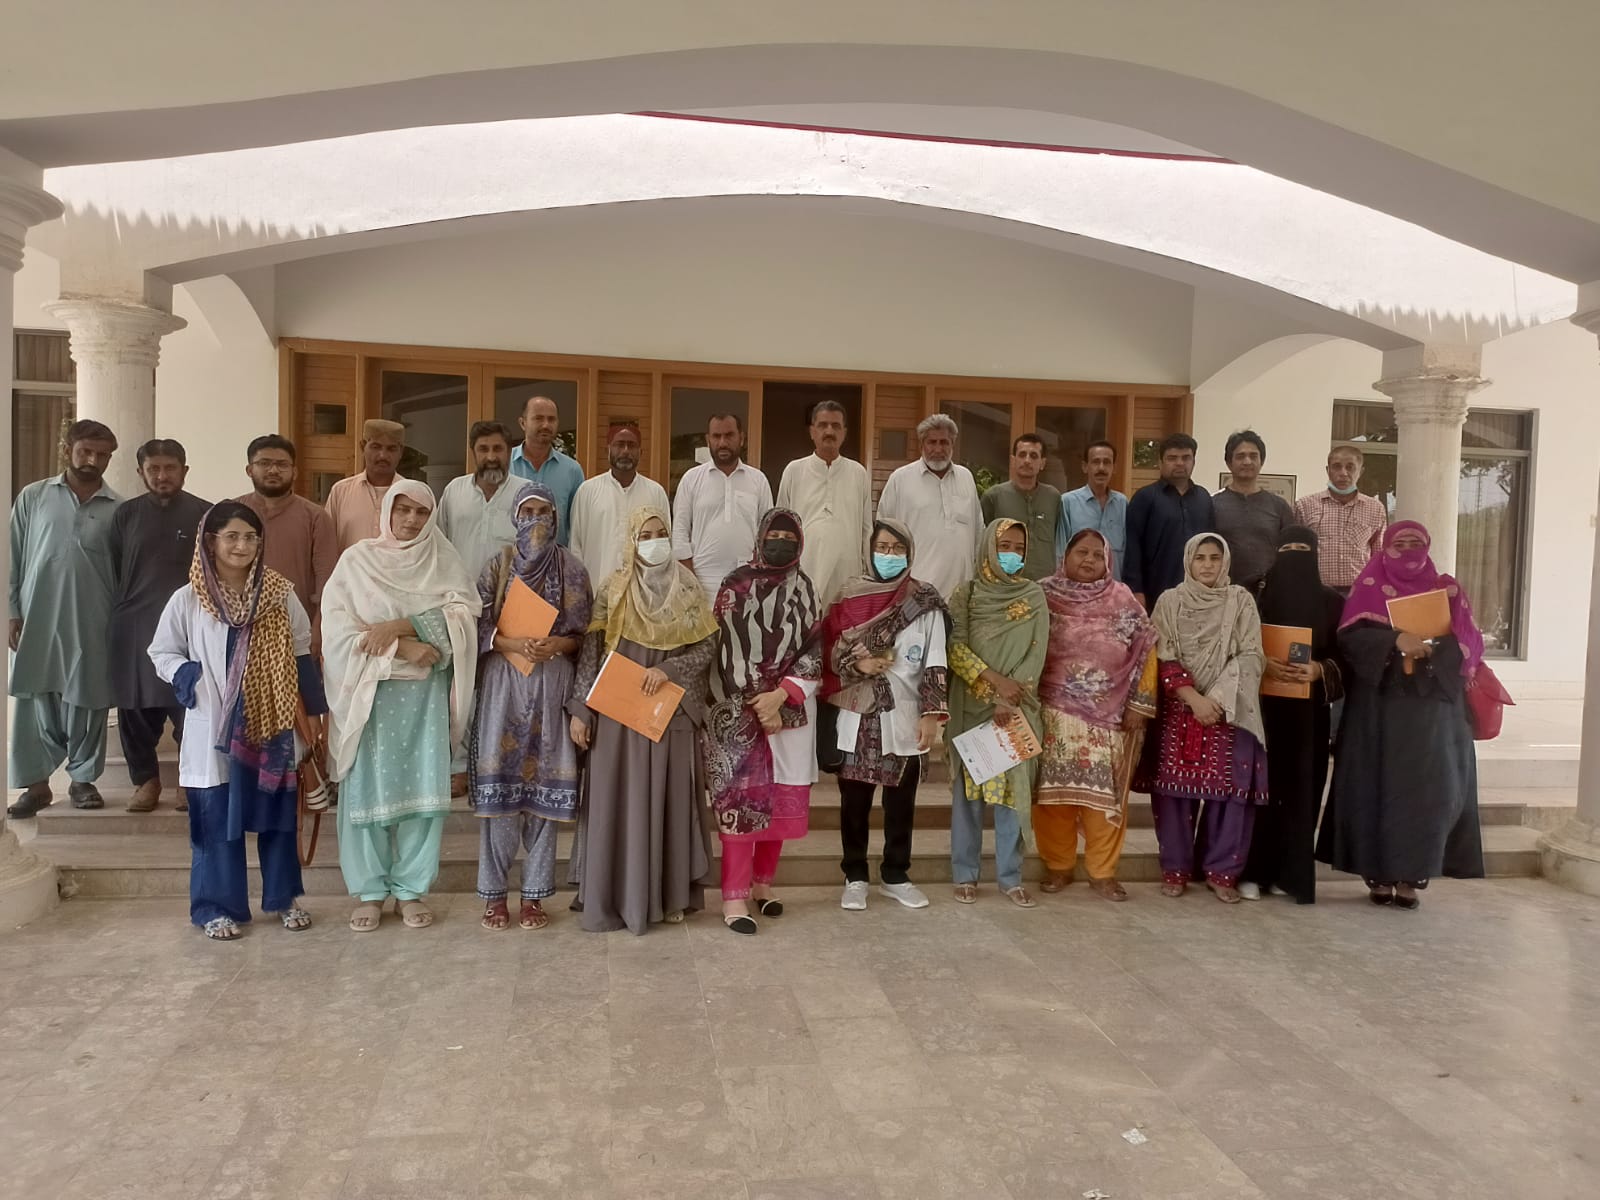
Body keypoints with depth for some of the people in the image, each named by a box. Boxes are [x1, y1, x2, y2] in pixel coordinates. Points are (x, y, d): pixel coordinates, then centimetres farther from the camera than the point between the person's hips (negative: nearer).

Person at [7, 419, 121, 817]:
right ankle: (37, 783, 14)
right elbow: (13, 558, 6)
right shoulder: (32, 497, 5)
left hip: (92, 623, 0)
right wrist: (12, 611, 0)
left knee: (87, 702, 5)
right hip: (36, 618, 1)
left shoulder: (118, 509, 3)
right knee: (34, 700, 4)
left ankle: (83, 778, 19)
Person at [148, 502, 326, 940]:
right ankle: (218, 906, 19)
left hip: (271, 726, 1)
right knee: (217, 821, 5)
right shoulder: (187, 600, -4)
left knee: (278, 816, 10)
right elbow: (161, 653, 7)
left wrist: (316, 708, 7)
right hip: (214, 729, -1)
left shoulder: (281, 595, -1)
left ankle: (284, 897, 24)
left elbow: (301, 656, 7)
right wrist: (186, 676, -12)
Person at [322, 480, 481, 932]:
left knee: (424, 789, 2)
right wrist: (402, 648, -14)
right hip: (371, 691, -1)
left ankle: (411, 888, 14)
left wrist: (398, 626, -16)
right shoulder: (357, 560, 3)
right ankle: (370, 891, 15)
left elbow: (463, 616, -6)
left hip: (428, 693, 1)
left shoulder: (445, 561, 7)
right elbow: (337, 628, -6)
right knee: (368, 789, 1)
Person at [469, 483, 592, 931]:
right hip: (504, 680, 0)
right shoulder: (497, 566, 6)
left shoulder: (571, 568, 7)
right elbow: (477, 626, 0)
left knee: (545, 782, 0)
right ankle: (494, 893, 8)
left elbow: (582, 634, 6)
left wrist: (556, 644, -14)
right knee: (499, 782, -3)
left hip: (552, 683, 1)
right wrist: (515, 644, -16)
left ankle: (534, 894, 10)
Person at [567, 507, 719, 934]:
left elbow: (707, 645, 2)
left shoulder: (689, 589, 5)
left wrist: (668, 670, -13)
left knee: (669, 799, 5)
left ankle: (669, 895, 15)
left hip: (671, 713, 1)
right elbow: (591, 652, -2)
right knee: (618, 801, 1)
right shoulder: (612, 590, 1)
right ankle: (616, 898, 9)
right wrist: (580, 709, -7)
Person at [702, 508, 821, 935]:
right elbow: (723, 651, -5)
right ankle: (734, 897, -3)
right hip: (740, 713, -3)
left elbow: (816, 651, 2)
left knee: (782, 801, 8)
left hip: (792, 711, 3)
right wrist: (756, 707, -9)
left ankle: (763, 883, 25)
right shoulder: (735, 586, -1)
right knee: (741, 800, -7)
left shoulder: (804, 589, 7)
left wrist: (779, 696, -11)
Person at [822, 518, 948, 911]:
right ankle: (855, 877, 20)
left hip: (905, 718, 0)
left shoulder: (926, 602, 0)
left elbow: (935, 662, -3)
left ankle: (895, 875, 25)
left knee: (901, 801, 9)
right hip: (857, 716, 0)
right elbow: (829, 650, 5)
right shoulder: (850, 596, 3)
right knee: (854, 801, 6)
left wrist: (931, 714, -10)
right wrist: (857, 663, -14)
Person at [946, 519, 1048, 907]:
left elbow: (1037, 655, -2)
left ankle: (1011, 876, 12)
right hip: (971, 707, -1)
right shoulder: (966, 593, 2)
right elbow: (955, 649, -6)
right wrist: (994, 680, -16)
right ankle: (965, 874, 13)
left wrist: (1010, 698, -13)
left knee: (1012, 787, 3)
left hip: (1016, 709, 1)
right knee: (968, 787, 3)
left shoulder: (1034, 597, 5)